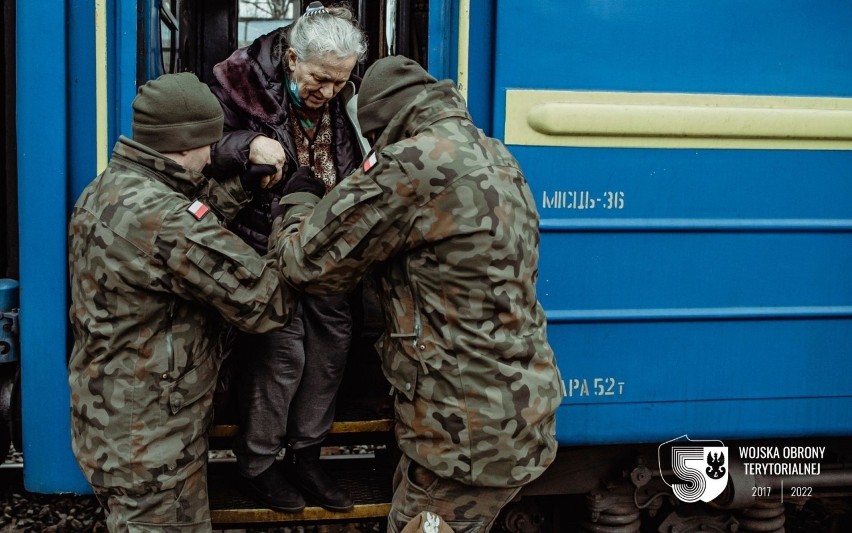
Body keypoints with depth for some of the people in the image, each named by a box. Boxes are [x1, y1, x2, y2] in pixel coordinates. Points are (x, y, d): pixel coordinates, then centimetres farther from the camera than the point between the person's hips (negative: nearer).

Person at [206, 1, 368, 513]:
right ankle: (257, 465, 19)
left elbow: (366, 165, 11)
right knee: (281, 352, -4)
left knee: (333, 341, 9)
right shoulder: (244, 81, -17)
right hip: (268, 244, -5)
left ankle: (307, 456, 28)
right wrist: (248, 145, -34)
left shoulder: (348, 93, -2)